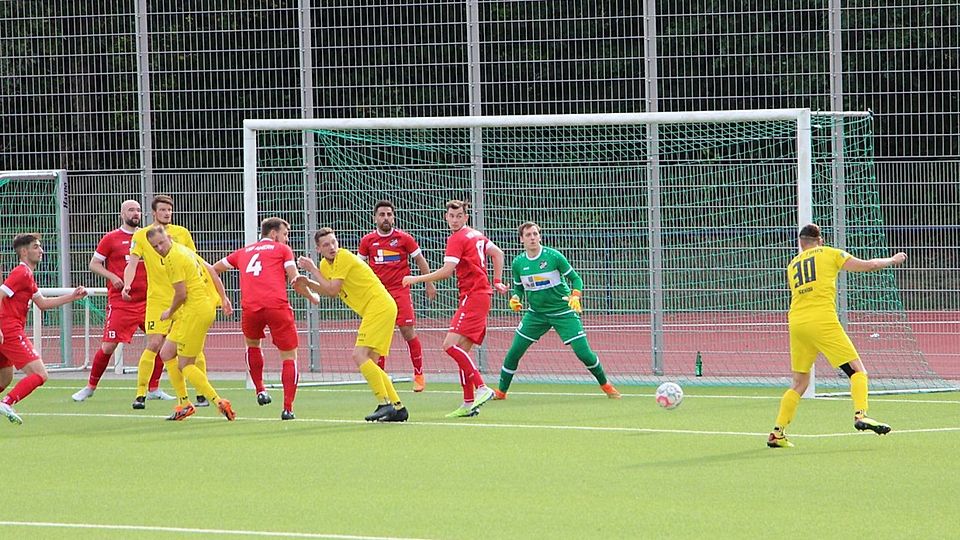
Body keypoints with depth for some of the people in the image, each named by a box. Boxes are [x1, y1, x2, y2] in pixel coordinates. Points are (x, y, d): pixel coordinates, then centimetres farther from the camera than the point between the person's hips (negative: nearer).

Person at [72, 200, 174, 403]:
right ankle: (90, 387, 11)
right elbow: (94, 264, 3)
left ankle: (153, 389, 9)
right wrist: (112, 277, -13)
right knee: (108, 346, -7)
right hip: (120, 302, -4)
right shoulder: (111, 238, 0)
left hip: (147, 300, 4)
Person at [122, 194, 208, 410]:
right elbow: (132, 263, -4)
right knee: (153, 345, -12)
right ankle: (140, 394, -5)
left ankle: (203, 394, 12)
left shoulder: (182, 233, 9)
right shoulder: (141, 235, 3)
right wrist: (127, 285, -22)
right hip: (157, 299, -2)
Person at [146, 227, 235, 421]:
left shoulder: (173, 258, -14)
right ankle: (184, 404, 15)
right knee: (167, 354, 14)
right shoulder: (184, 250, 15)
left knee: (185, 365, -6)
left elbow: (181, 294, -16)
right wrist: (223, 298, 19)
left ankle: (219, 403, -11)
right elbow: (211, 271, 19)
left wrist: (170, 312, 1)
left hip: (196, 309, -10)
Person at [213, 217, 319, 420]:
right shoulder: (282, 250, 14)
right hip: (276, 305, -3)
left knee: (252, 344, 33)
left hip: (250, 307, 3)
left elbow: (214, 268, 32)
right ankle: (287, 408, -3)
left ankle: (260, 391, 23)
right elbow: (294, 279, 6)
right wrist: (310, 296, 22)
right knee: (289, 356, 7)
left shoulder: (243, 252, 25)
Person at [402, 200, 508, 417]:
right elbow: (498, 253, 26)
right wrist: (497, 281, 25)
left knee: (451, 344, -19)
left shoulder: (457, 239, -10)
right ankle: (469, 404, 9)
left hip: (473, 297, -10)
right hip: (481, 295, 10)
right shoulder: (476, 235, 17)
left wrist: (416, 279, -11)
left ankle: (482, 388, -23)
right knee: (462, 350, 9)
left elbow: (446, 271, -18)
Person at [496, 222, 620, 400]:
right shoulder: (518, 263, -3)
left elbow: (575, 278, -5)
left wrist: (575, 296, -22)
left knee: (583, 352, -8)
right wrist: (515, 298, -9)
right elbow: (518, 287, 13)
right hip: (536, 314, 3)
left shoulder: (553, 256, -13)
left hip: (562, 311, -3)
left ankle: (605, 385, 14)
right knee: (513, 353, -3)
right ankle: (501, 391, 14)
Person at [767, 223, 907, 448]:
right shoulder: (829, 254, 9)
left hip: (796, 322, 5)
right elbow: (868, 265, 9)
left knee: (799, 383, 15)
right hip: (822, 320, -5)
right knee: (857, 370, -2)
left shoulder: (792, 266, 21)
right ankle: (861, 414, -24)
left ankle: (777, 433, 10)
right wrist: (892, 260, 25)